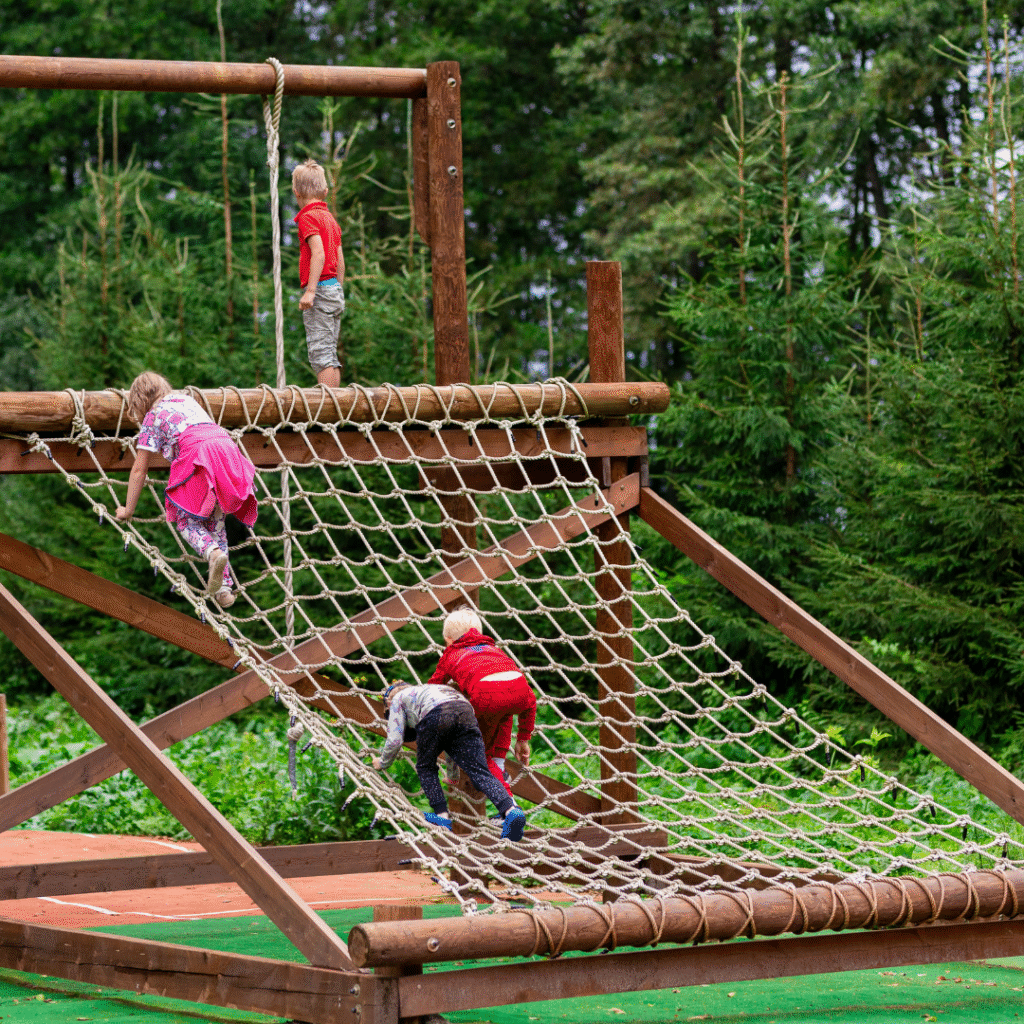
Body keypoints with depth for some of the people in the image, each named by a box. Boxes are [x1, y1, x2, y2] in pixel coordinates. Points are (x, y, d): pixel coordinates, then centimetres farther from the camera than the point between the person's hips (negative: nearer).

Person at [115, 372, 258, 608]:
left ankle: (213, 552, -26)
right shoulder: (187, 400, 34)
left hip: (199, 453, -5)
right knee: (215, 522, 15)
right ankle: (224, 587, 0)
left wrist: (128, 509, 28)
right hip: (227, 446, 5)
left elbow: (139, 469, 19)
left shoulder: (152, 416, 18)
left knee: (187, 521, 6)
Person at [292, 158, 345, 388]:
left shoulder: (308, 217, -9)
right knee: (330, 355, 11)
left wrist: (310, 290, -21)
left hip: (320, 289, -8)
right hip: (336, 292, 8)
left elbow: (319, 253, -20)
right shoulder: (330, 218, 16)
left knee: (321, 355, -10)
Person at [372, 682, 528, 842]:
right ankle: (511, 810, -26)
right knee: (479, 771, -6)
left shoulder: (398, 699, 30)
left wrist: (383, 763, 39)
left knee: (425, 768, 19)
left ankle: (442, 816, 9)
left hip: (436, 715, -5)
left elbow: (395, 740, 19)